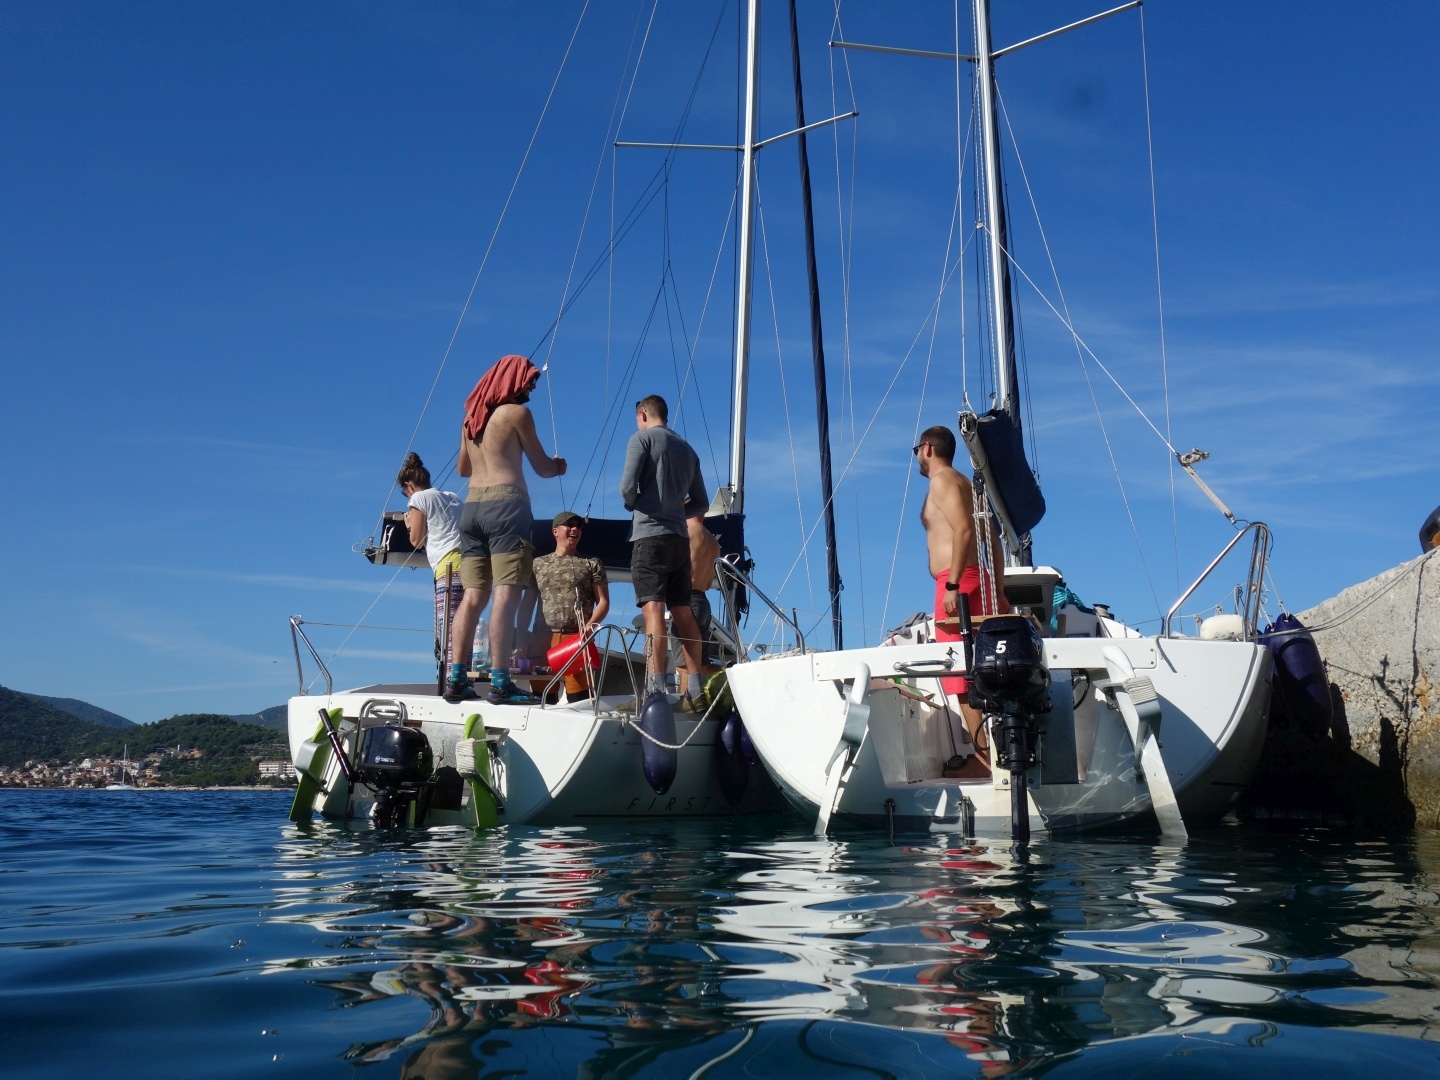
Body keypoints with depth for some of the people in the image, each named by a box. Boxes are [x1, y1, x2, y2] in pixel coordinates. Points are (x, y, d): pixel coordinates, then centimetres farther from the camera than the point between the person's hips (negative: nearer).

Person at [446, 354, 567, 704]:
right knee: (505, 595, -10)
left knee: (474, 595, 7)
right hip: (506, 505, -7)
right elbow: (542, 467, 4)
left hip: (472, 506, 7)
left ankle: (456, 677, 2)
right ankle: (499, 682, -14)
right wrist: (559, 465, 25)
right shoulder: (517, 412, -1)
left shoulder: (472, 417, 18)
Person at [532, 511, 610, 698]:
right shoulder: (538, 564, 18)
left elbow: (603, 602, 8)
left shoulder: (592, 564, 14)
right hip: (543, 639, 2)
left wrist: (590, 625, -12)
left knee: (580, 698, -12)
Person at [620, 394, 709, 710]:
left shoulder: (642, 438, 1)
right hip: (680, 537, 6)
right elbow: (701, 502, 20)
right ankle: (694, 692, 5)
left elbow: (628, 485, -12)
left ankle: (655, 691, -22)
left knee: (653, 610, -14)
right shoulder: (687, 449, 19)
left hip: (650, 533, -6)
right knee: (683, 613, 7)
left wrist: (631, 503, 8)